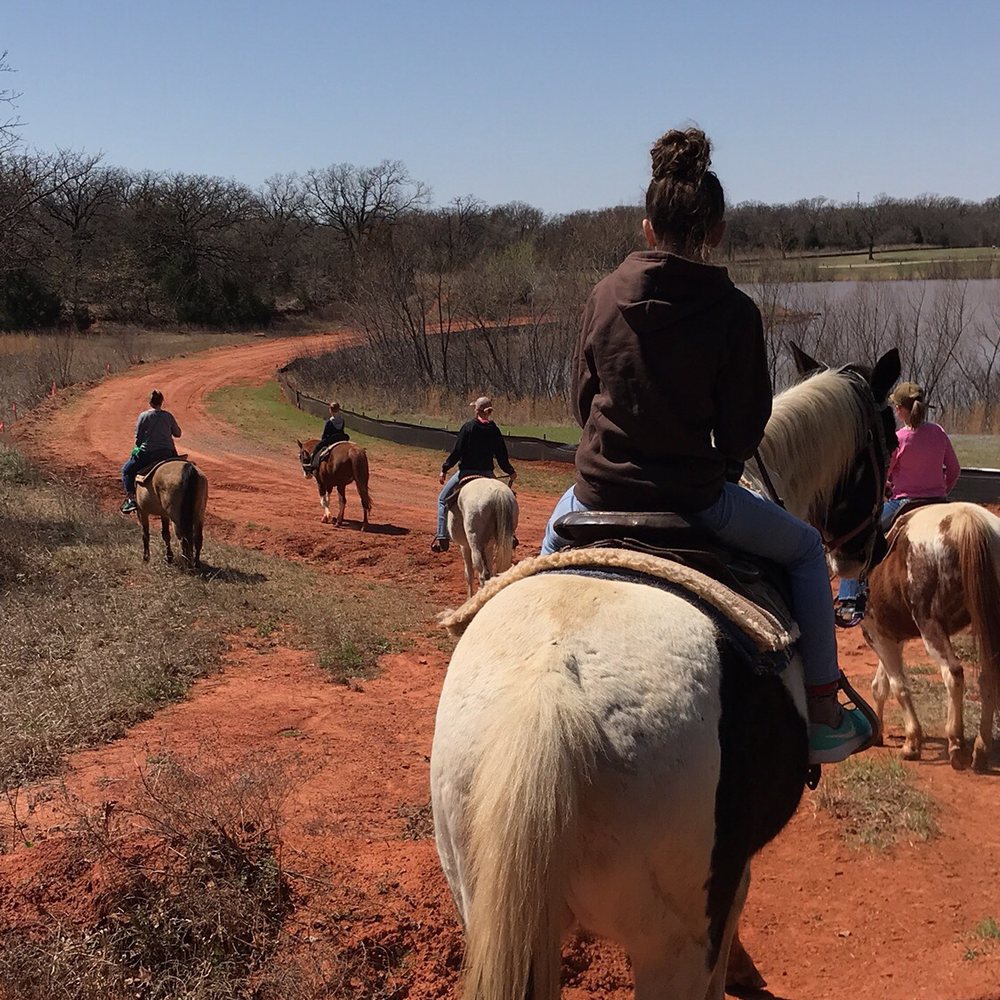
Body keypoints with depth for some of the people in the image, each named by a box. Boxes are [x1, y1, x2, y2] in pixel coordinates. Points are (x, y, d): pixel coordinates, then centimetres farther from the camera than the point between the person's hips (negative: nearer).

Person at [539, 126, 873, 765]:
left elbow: (583, 399, 10)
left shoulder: (606, 296, -1)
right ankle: (823, 712, 18)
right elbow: (744, 431, -8)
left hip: (600, 490, 4)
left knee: (557, 530, 39)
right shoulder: (734, 311, -12)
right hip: (692, 496, -4)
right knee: (806, 549, 19)